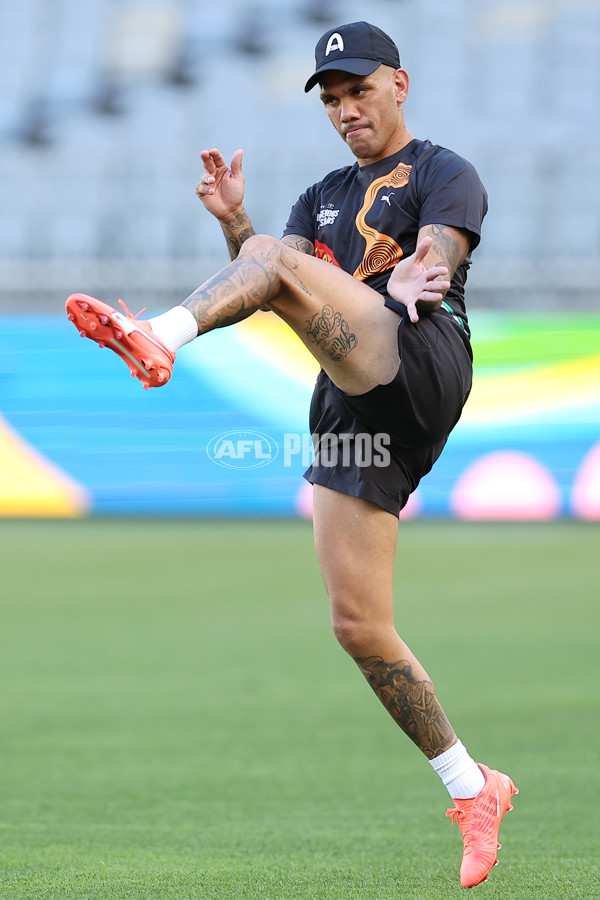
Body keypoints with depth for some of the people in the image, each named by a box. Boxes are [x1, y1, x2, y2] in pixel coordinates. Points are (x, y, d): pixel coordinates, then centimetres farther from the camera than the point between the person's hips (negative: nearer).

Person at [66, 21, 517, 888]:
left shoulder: (444, 174, 11)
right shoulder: (324, 197, 30)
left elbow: (434, 271, -8)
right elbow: (265, 287, 13)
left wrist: (409, 285, -30)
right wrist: (233, 221, -6)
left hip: (419, 365, -7)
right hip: (353, 408, 7)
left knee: (281, 260, -26)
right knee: (359, 625, 0)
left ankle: (160, 337, -50)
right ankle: (473, 792, 8)